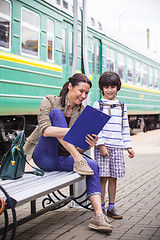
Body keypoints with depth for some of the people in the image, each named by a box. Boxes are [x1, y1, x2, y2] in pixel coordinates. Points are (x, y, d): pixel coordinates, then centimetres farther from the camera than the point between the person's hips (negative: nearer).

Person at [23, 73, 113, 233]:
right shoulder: (50, 101, -6)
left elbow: (79, 147, 3)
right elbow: (45, 130, -24)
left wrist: (89, 143, -22)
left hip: (62, 159, 5)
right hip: (43, 156, -5)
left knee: (93, 166, -20)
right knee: (56, 113, -23)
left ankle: (98, 216, -24)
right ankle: (79, 161, -30)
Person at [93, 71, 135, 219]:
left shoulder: (122, 106, 13)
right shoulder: (98, 105, 1)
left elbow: (125, 128, 16)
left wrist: (128, 146, 12)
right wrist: (101, 145, -13)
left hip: (117, 147, 4)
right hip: (102, 146, -3)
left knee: (113, 177, 7)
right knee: (103, 177, -4)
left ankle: (111, 207, 16)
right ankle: (101, 207, 6)